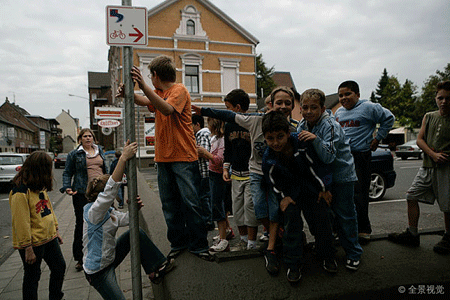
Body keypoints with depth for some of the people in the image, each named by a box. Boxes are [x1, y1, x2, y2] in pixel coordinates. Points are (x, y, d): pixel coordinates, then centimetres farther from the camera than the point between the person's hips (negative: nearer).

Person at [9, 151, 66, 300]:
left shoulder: (40, 186, 7)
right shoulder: (20, 192, -21)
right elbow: (21, 222, -22)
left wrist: (55, 230, 17)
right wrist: (27, 248, -19)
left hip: (49, 238, 9)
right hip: (33, 243, -9)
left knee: (59, 267, 17)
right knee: (32, 277, 9)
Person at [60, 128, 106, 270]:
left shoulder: (99, 151, 14)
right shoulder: (74, 154, 1)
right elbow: (67, 173, 3)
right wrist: (67, 187, -12)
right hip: (82, 194, -4)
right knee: (81, 225, 0)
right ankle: (79, 258, 12)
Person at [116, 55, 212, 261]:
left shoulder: (179, 90, -6)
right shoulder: (159, 93, 19)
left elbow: (167, 109, -26)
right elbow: (145, 101, -1)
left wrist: (144, 86, -31)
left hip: (184, 157, -7)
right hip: (163, 158, 8)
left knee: (190, 203, -4)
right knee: (169, 204, 10)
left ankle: (198, 245, 8)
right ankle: (178, 243, 22)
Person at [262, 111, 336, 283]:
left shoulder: (302, 144, -23)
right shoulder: (268, 158, -16)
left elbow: (315, 165, -11)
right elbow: (273, 181, 0)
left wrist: (323, 188, -5)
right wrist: (283, 197, -7)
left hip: (312, 189, 0)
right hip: (290, 193, 1)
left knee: (321, 221, 2)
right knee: (291, 223, -9)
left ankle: (327, 257, 26)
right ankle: (293, 264, 7)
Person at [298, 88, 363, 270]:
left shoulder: (330, 126, -24)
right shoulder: (302, 125, -3)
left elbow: (329, 157, -33)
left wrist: (315, 139, -45)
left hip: (342, 175, -6)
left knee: (344, 214, 1)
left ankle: (353, 253, 19)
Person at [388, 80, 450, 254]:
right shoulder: (428, 117, 11)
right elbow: (420, 139, 5)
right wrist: (433, 154, -10)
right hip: (427, 167, 5)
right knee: (412, 197, 4)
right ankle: (412, 234, 15)